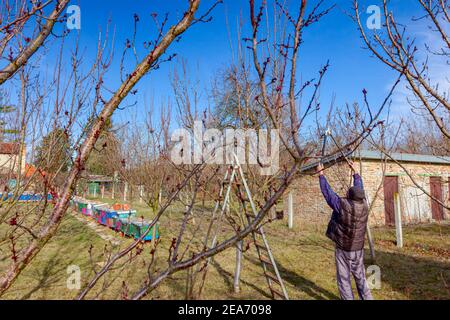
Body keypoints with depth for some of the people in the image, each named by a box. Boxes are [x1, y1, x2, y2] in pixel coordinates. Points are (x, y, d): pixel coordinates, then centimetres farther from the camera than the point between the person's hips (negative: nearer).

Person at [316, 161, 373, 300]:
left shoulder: (342, 205, -22)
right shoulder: (364, 206, -8)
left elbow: (328, 192, -12)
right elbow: (360, 188, 9)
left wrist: (321, 175, 0)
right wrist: (355, 172, 20)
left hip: (343, 249, -5)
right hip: (358, 249, 5)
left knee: (344, 280, 6)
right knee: (361, 278, 18)